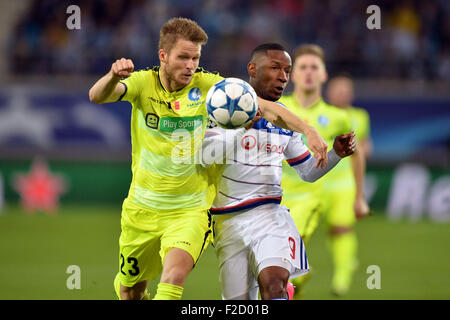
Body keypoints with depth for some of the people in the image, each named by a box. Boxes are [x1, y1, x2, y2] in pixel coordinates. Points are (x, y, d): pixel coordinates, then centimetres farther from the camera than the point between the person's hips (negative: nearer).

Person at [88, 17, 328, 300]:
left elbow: (264, 107, -11)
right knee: (130, 291, 16)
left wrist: (309, 130, -25)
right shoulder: (144, 83, -7)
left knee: (175, 273, -29)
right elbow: (97, 96, -24)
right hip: (142, 209, 2)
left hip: (190, 210, -2)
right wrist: (113, 76, -47)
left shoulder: (208, 86, -8)